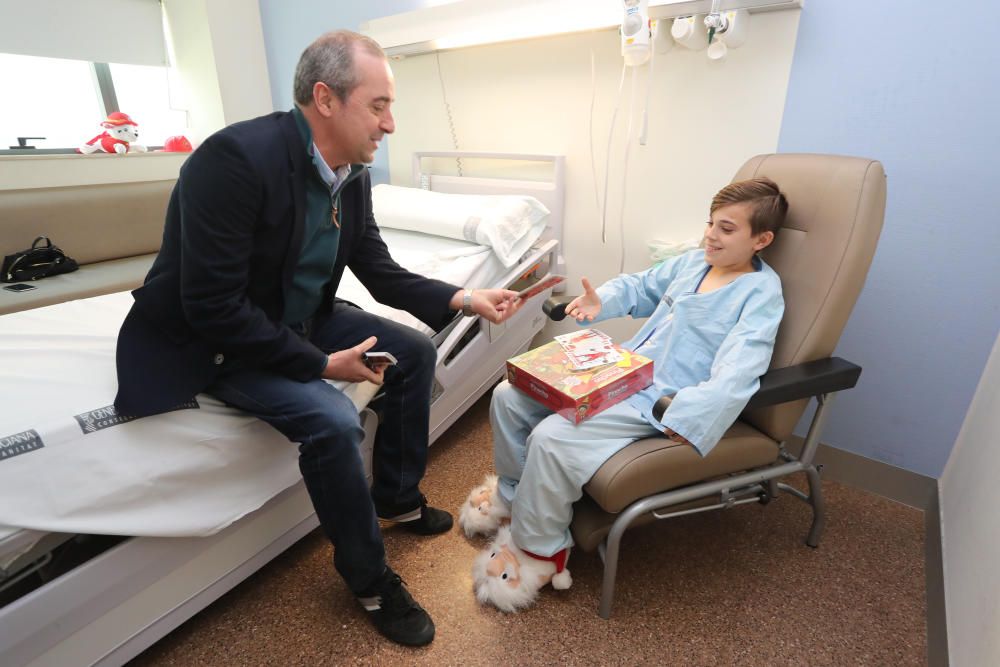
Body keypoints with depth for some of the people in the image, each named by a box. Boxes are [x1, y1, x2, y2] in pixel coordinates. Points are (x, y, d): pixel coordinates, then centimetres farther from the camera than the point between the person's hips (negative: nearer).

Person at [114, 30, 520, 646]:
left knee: (415, 352, 1)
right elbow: (213, 307, -29)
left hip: (303, 319, 8)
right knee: (332, 419, -29)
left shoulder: (353, 174, -4)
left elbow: (380, 271, 2)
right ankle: (372, 580, -1)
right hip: (217, 341, -7)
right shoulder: (236, 157, -27)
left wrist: (462, 298, -10)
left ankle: (397, 497, 20)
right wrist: (321, 364, -25)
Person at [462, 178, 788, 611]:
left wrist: (687, 418, -35)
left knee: (552, 438, -27)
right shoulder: (694, 260, 14)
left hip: (660, 400, -8)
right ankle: (512, 493, 22)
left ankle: (538, 550, 0)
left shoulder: (761, 292, -8)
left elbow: (736, 372, -22)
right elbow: (641, 287, 25)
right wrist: (601, 302, 5)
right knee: (509, 397, -1)